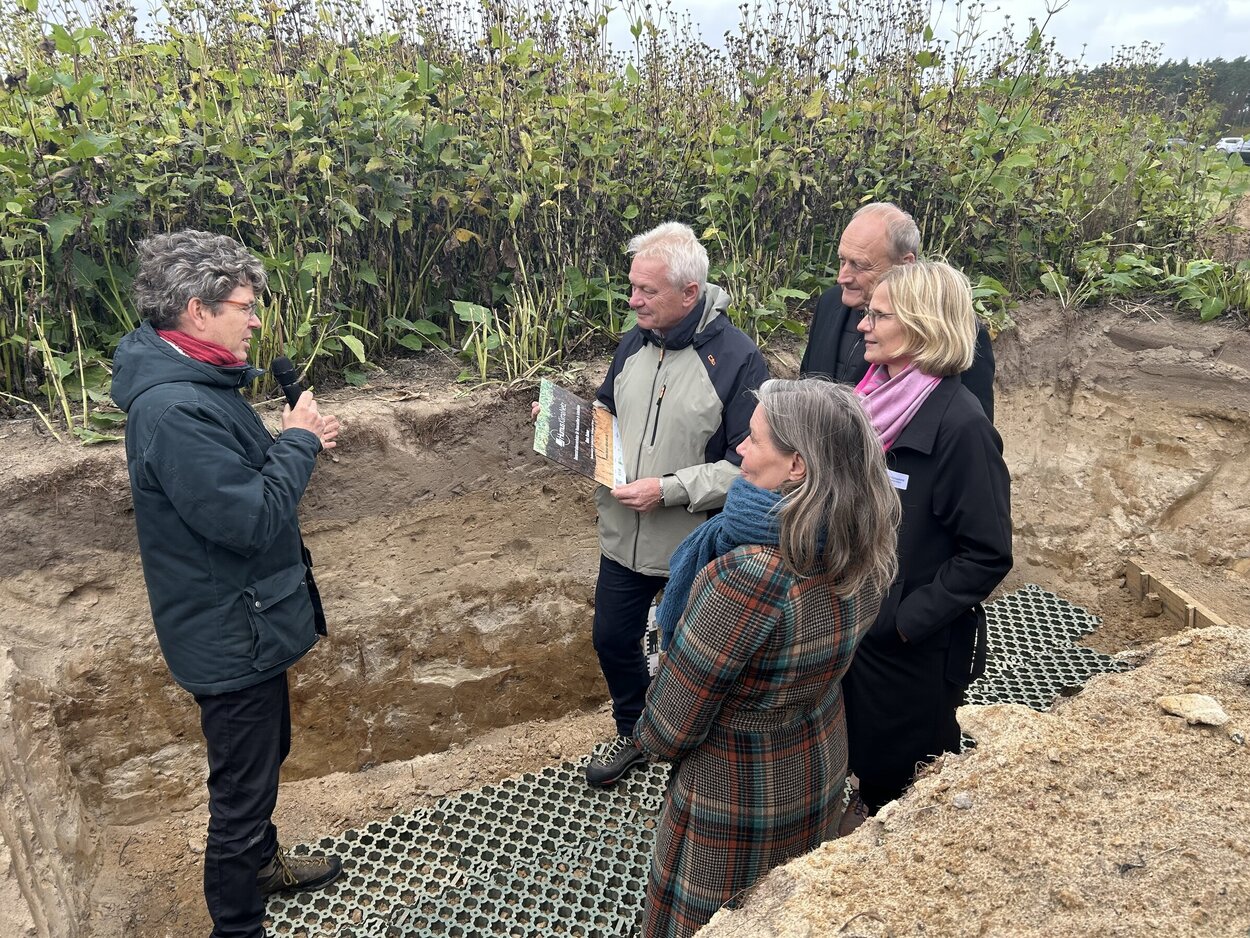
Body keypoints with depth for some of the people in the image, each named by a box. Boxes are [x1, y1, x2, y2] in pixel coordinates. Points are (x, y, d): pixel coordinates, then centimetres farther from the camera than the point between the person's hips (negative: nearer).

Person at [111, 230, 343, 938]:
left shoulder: (197, 381, 5)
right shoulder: (171, 408, -29)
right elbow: (252, 517, -31)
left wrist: (299, 441, -3)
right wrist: (298, 442, -17)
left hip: (249, 619, 10)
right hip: (232, 634, -10)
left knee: (268, 752, 28)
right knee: (243, 789, 8)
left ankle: (263, 862, 51)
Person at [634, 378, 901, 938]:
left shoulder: (750, 577, -38)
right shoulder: (866, 549, -13)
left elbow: (671, 726, -27)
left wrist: (649, 735, -4)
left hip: (740, 790, -6)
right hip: (823, 763, 7)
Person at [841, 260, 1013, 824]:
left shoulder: (960, 425, -22)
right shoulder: (874, 396, 1)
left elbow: (988, 553, -20)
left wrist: (909, 619, -20)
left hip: (913, 646, -7)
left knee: (908, 779, 15)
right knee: (860, 757, 24)